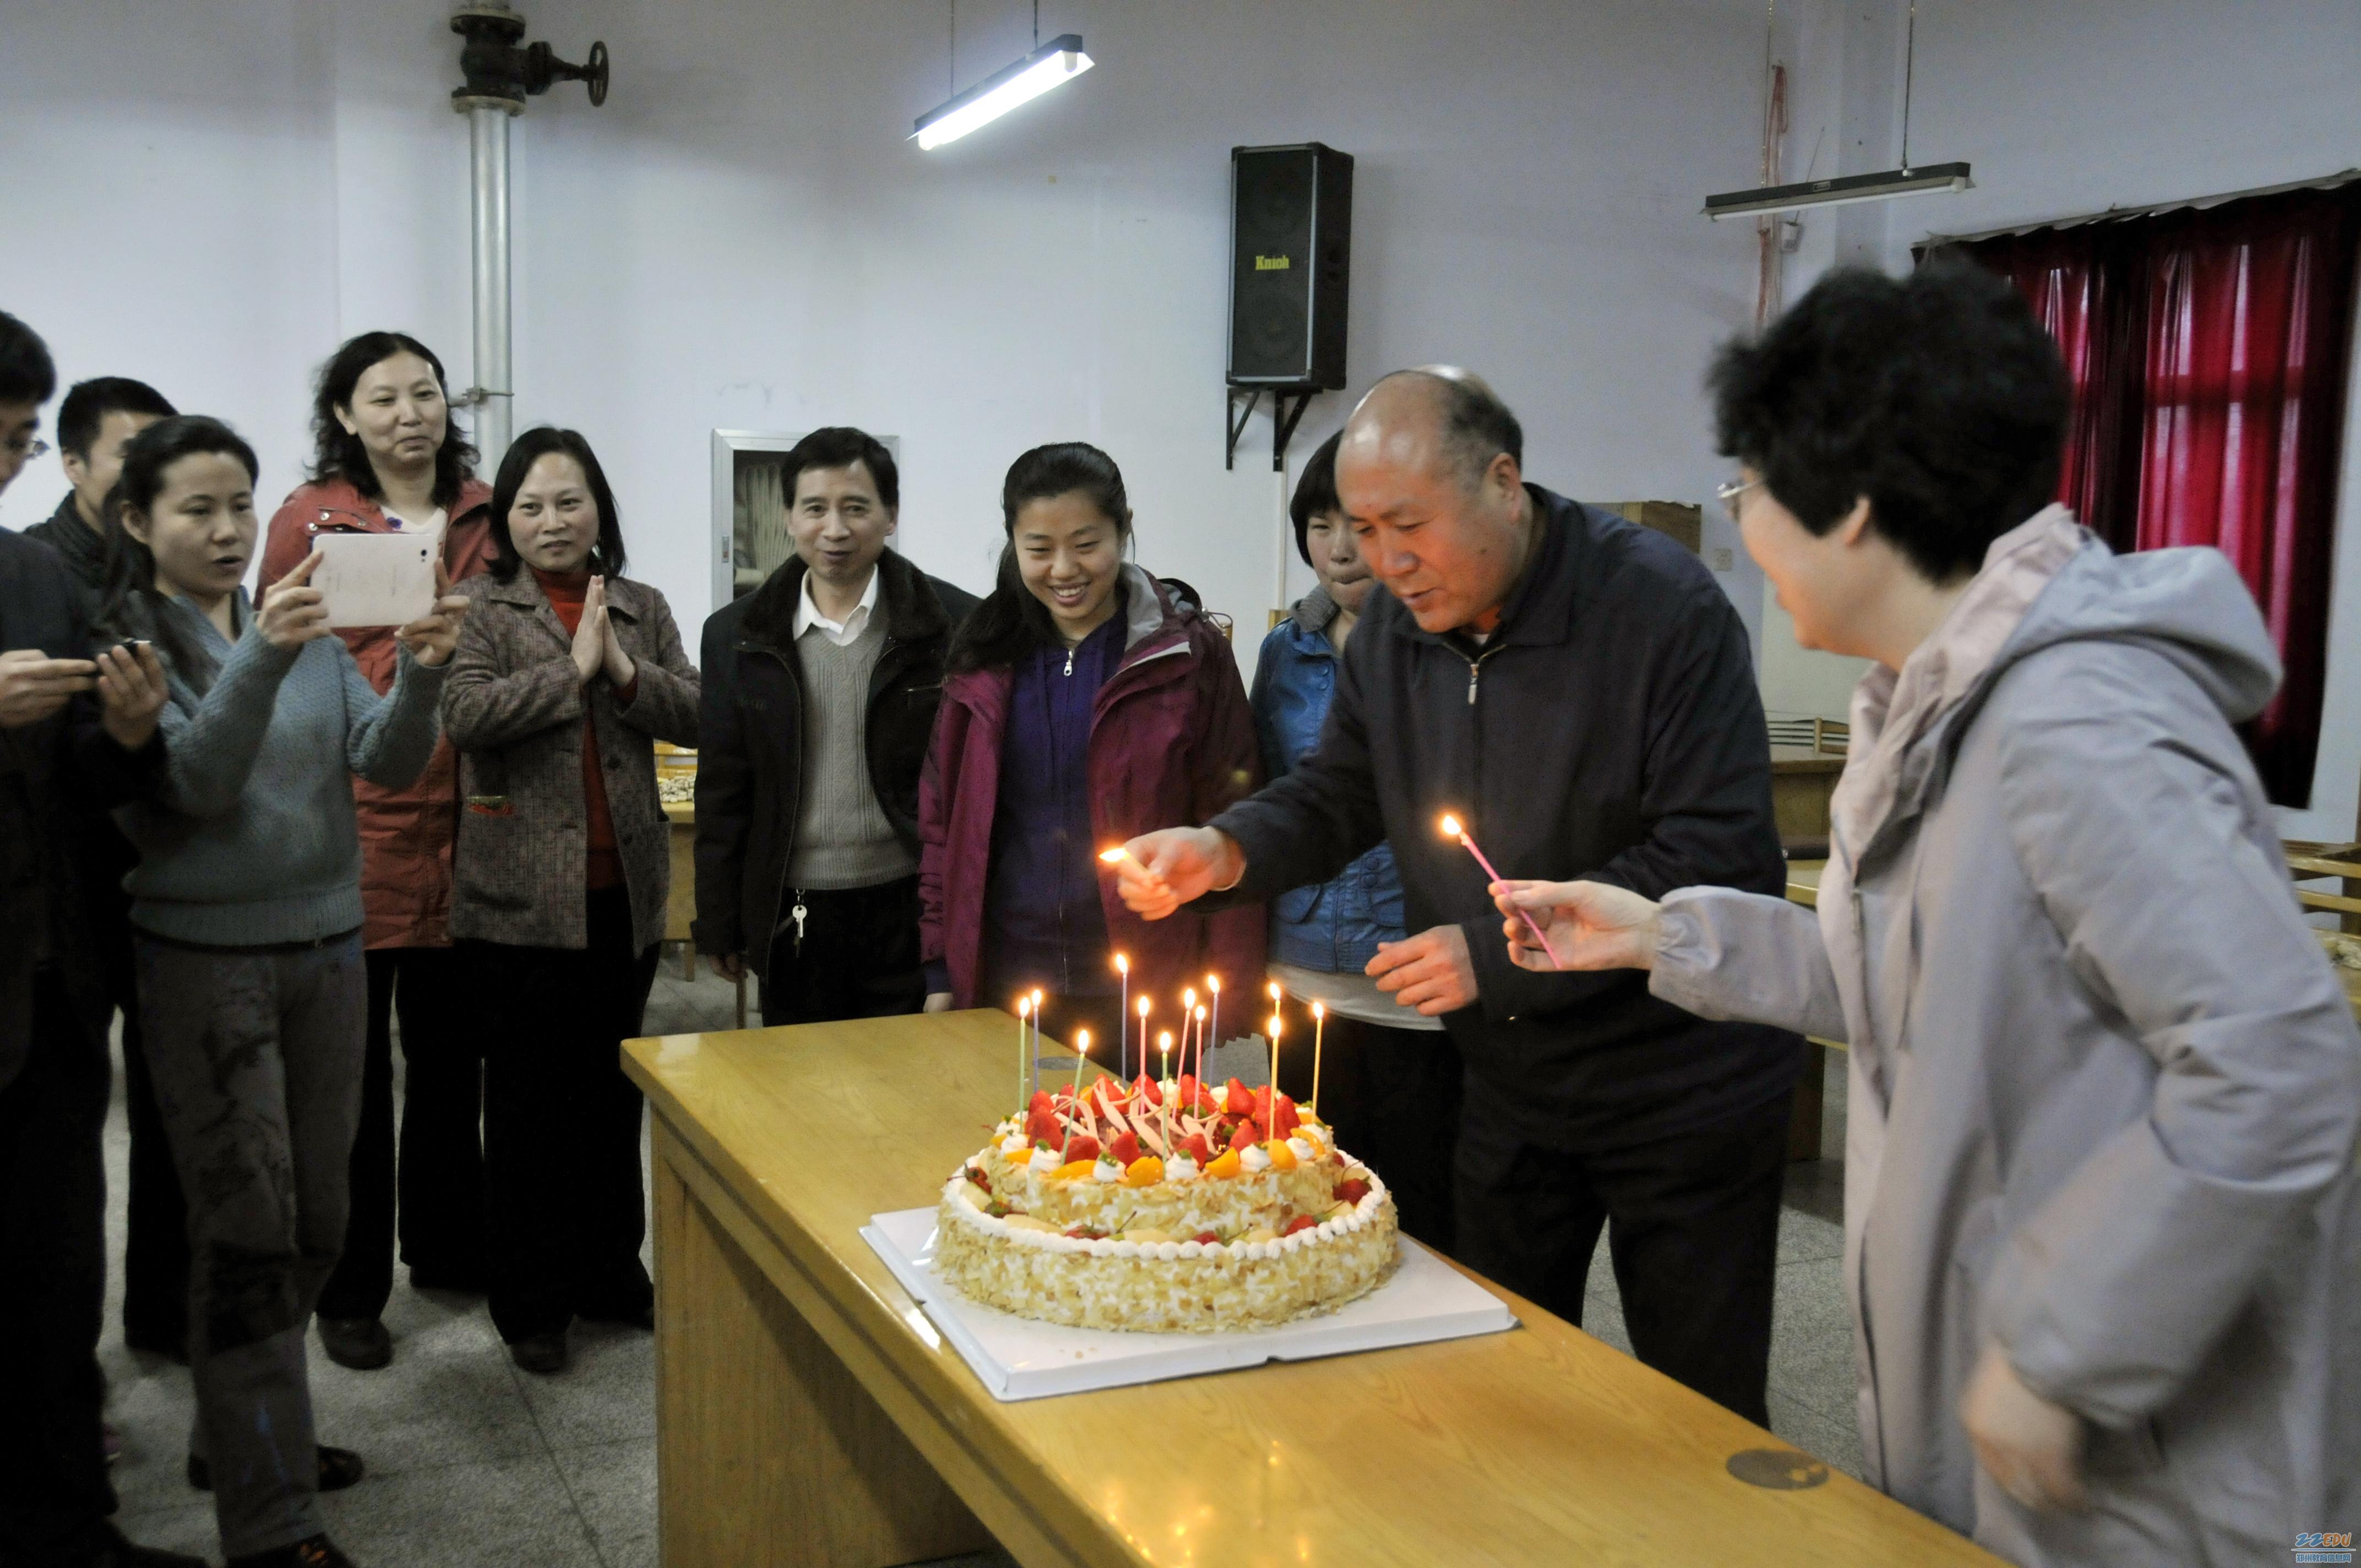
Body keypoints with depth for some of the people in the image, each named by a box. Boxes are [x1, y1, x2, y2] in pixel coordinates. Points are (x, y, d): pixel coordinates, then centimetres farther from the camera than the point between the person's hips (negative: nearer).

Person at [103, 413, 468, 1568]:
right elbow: (198, 780, -19)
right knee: (245, 1235, -4)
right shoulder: (126, 642, -5)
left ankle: (243, 1434, 32)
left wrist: (419, 676, -22)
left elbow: (386, 762, -2)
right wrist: (261, 658, -34)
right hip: (205, 963, -5)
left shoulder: (307, 628, 8)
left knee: (315, 1223, 12)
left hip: (328, 951, 5)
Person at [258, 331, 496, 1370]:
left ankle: (447, 1246, 33)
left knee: (452, 1053, 16)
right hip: (350, 825, -3)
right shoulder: (310, 519, -2)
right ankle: (350, 1289, 20)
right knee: (353, 1069, 7)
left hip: (461, 821, 4)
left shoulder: (486, 514, 7)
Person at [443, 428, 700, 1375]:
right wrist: (573, 667, -15)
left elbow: (692, 716, 2)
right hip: (522, 895, -3)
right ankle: (531, 1302, 18)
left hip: (625, 891, 4)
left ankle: (611, 1273, 29)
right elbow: (465, 713, -17)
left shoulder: (643, 610, 11)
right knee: (528, 1098, 5)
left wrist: (624, 671, -13)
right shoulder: (480, 609, 0)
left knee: (613, 1089, 14)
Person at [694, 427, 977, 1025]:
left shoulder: (953, 626, -3)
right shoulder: (736, 637, 5)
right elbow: (722, 795, 8)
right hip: (792, 919, 2)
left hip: (911, 912, -2)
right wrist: (719, 927, 6)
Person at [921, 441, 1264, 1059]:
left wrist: (1228, 982, -7)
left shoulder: (1188, 655, -4)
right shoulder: (986, 657, 5)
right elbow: (942, 818, 9)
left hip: (1143, 986, -2)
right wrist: (940, 971, 6)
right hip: (1005, 985, 3)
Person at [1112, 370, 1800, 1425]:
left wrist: (1496, 953, -26)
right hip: (1509, 1088, 6)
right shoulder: (1395, 626, -1)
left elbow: (1721, 857, -25)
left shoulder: (1662, 607, -21)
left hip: (1683, 1090, -6)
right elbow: (1340, 794, 9)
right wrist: (1223, 853, -13)